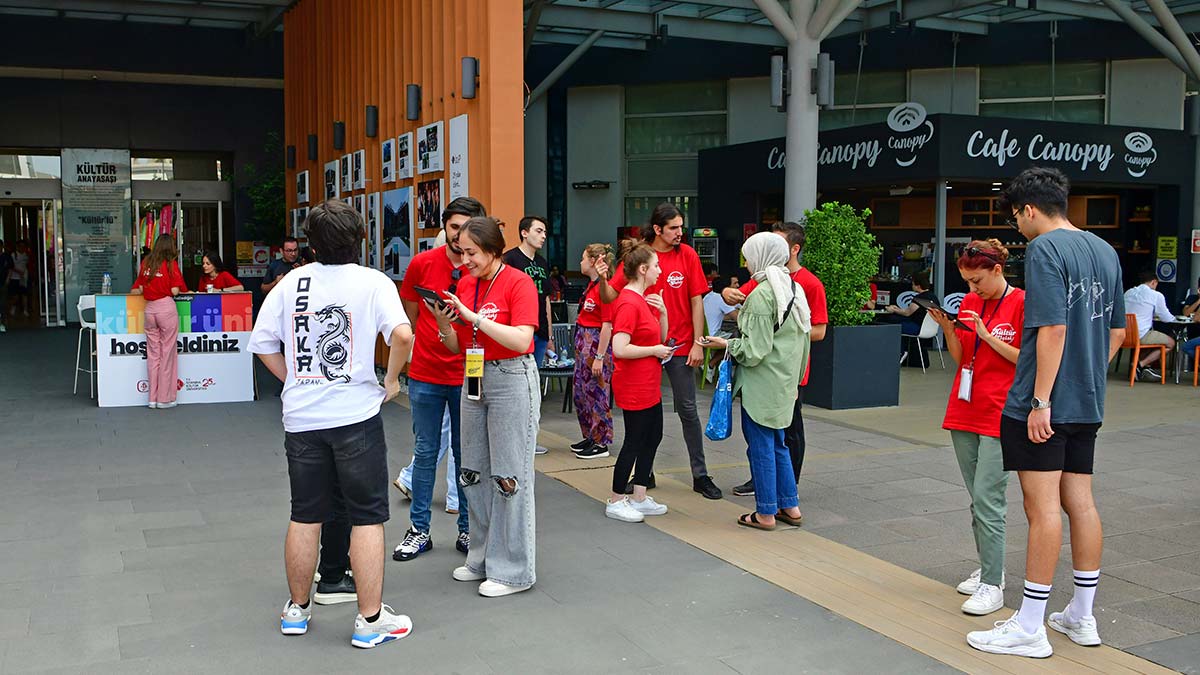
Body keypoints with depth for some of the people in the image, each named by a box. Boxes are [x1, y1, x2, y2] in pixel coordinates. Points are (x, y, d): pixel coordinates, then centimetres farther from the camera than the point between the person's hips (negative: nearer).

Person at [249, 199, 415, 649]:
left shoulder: (292, 283, 3)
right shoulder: (373, 282, -8)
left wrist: (294, 380, 14)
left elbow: (262, 343, 5)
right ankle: (371, 620, 10)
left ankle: (297, 609, 30)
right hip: (356, 415, -4)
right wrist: (392, 379, -7)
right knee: (367, 517, 5)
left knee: (305, 516, 15)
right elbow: (402, 334, -22)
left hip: (301, 418, 4)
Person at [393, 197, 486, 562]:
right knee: (425, 452, 9)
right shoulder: (422, 264, -2)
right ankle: (419, 530, 20)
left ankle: (467, 530, 21)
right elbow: (410, 317, 9)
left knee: (466, 454, 9)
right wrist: (411, 361, 8)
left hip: (467, 377, -1)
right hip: (426, 375, 1)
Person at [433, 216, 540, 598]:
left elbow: (521, 340, -21)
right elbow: (457, 347, 11)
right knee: (473, 473, 12)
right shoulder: (464, 285, 9)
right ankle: (483, 559, 26)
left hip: (511, 380, -7)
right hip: (474, 379, 7)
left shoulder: (518, 283, -11)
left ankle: (512, 570, 9)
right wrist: (445, 325, -10)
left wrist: (474, 316, -22)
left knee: (509, 476, -2)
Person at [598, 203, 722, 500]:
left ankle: (700, 475, 14)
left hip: (679, 345, -1)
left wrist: (697, 343, -6)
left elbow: (696, 302, -1)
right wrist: (602, 279, -23)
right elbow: (610, 296, -2)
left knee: (687, 409, 4)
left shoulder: (687, 255, -2)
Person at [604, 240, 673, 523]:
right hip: (634, 387, -10)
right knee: (634, 442, -1)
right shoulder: (629, 303, -20)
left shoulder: (645, 299, 11)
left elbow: (662, 336, 17)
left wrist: (662, 311, 0)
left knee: (653, 436, 15)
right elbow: (620, 349, -28)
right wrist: (655, 350, -17)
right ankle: (615, 502, 12)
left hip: (649, 385, 10)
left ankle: (639, 498, 25)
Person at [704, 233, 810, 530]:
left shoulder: (761, 295, -18)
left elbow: (755, 349, -20)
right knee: (777, 443, 18)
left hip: (761, 383, -9)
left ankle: (765, 513, 9)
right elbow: (803, 338, 15)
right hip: (785, 382, 9)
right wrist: (796, 375, 23)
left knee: (761, 445, 1)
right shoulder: (795, 289, 9)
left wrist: (727, 344, -5)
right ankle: (790, 506, 23)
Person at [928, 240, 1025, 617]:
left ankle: (992, 586, -3)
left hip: (999, 416, -6)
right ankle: (988, 568, 24)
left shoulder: (1021, 303, -7)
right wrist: (947, 327, -4)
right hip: (964, 412, 7)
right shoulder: (969, 303, 10)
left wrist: (987, 335, -16)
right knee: (978, 498, 13)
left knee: (987, 499, -9)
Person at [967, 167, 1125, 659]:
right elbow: (1117, 332, 17)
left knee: (1043, 508, -4)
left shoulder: (1044, 249, -13)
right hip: (1087, 403, 8)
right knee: (1080, 503, 13)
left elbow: (1053, 328, -21)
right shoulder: (1104, 251, 13)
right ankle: (1081, 618, 24)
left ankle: (1029, 628, 4)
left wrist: (1040, 401, -19)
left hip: (1044, 405, -8)